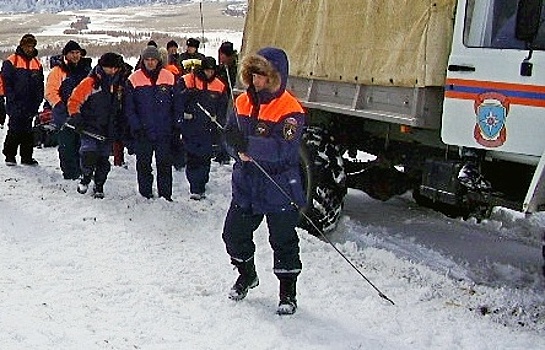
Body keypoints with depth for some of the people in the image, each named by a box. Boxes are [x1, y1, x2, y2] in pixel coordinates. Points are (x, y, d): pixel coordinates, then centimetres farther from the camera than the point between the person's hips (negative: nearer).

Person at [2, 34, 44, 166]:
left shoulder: (37, 63, 14)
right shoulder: (11, 61, -2)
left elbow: (40, 85, 17)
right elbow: (6, 82, -5)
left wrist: (38, 100, 7)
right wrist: (11, 98, -11)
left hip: (31, 105, 5)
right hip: (16, 105, -4)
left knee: (28, 131, 7)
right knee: (15, 130, -6)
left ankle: (27, 156, 13)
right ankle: (10, 155, 5)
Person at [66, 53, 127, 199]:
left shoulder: (119, 85, 10)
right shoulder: (90, 82, -7)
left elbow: (121, 108, 23)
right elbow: (74, 100, -5)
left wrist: (121, 126, 19)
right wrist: (75, 117, -14)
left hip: (109, 130, 5)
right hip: (90, 128, -4)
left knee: (103, 160, 8)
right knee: (89, 155, -19)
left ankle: (99, 186, 24)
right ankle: (86, 178, 8)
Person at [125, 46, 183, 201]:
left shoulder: (170, 78, 3)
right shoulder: (134, 79, -1)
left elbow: (178, 104, 7)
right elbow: (129, 107, -1)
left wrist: (175, 125, 2)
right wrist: (136, 127, -9)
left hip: (165, 131, 1)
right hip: (143, 132, 0)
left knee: (165, 164, 4)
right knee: (143, 164, 6)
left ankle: (166, 194, 11)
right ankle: (145, 194, 16)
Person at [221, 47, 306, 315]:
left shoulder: (290, 110, -16)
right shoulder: (243, 102, 5)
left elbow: (284, 149, -27)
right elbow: (230, 132, 8)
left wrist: (249, 145, -39)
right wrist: (239, 150, -15)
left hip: (279, 187, -6)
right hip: (246, 184, 6)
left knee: (283, 241, 4)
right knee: (234, 233, 14)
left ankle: (288, 292, 22)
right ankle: (247, 275, 41)